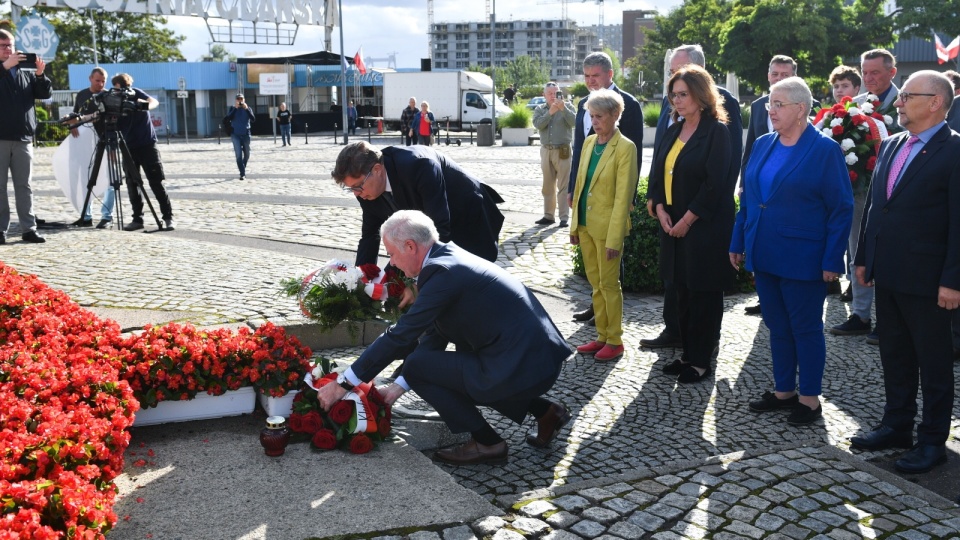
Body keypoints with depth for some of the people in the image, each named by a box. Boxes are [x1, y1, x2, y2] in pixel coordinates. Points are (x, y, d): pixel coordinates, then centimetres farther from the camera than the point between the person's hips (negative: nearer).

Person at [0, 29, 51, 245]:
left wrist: (40, 75, -8)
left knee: (24, 185, 5)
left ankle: (28, 229, 7)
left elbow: (45, 93, 7)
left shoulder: (26, 74, 14)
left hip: (23, 139, 3)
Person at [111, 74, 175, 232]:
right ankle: (137, 219, 9)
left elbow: (154, 101, -22)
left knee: (156, 183, -5)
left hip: (147, 144, -3)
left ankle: (168, 217, -2)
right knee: (132, 184, 1)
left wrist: (145, 105, -42)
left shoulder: (136, 93, -4)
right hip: (129, 147, 3)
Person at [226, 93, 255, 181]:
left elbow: (253, 120, -9)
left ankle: (243, 169, 36)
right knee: (239, 155, -10)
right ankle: (242, 173, -9)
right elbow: (228, 118, -13)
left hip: (246, 134, 2)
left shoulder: (248, 108, 6)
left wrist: (246, 109, -17)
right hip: (236, 135, -2)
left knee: (247, 155, 11)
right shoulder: (232, 109, 4)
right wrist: (235, 108, -17)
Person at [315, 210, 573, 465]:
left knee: (417, 365, -3)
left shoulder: (442, 271, -16)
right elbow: (435, 336, 17)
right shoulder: (451, 259, 13)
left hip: (522, 367, -10)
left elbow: (399, 336, -15)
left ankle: (486, 443, 5)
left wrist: (342, 384, -7)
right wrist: (399, 386, 15)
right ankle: (545, 411, 23)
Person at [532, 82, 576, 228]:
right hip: (546, 150, 4)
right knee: (548, 186, 10)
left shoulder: (567, 106, 1)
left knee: (563, 185, -4)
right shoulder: (540, 109, 8)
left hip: (563, 150, -3)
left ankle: (564, 217, -3)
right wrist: (550, 112, -19)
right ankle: (549, 215, 17)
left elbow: (574, 121, -14)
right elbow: (537, 124, -10)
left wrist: (563, 108, -25)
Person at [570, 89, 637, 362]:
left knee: (609, 284, 2)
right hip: (586, 224, 7)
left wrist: (614, 238, -18)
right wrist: (574, 224, 11)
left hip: (607, 227, -7)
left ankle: (615, 342, 14)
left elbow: (623, 196, -15)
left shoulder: (625, 148, -12)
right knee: (595, 284, 14)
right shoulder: (589, 142, 8)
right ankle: (602, 336, 25)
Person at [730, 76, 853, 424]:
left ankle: (809, 399, 18)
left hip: (802, 259, -6)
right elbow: (747, 198, 14)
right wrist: (739, 243, 12)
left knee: (806, 328, 5)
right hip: (764, 255, 6)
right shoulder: (762, 145, 8)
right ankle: (783, 391, 28)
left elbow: (841, 209, -10)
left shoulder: (825, 150, -10)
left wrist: (832, 259, -14)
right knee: (777, 326, 15)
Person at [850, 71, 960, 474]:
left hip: (926, 278, -7)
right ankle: (896, 426, 30)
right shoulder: (890, 146, 11)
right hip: (886, 274, 7)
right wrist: (864, 258, 13)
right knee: (894, 355, 17)